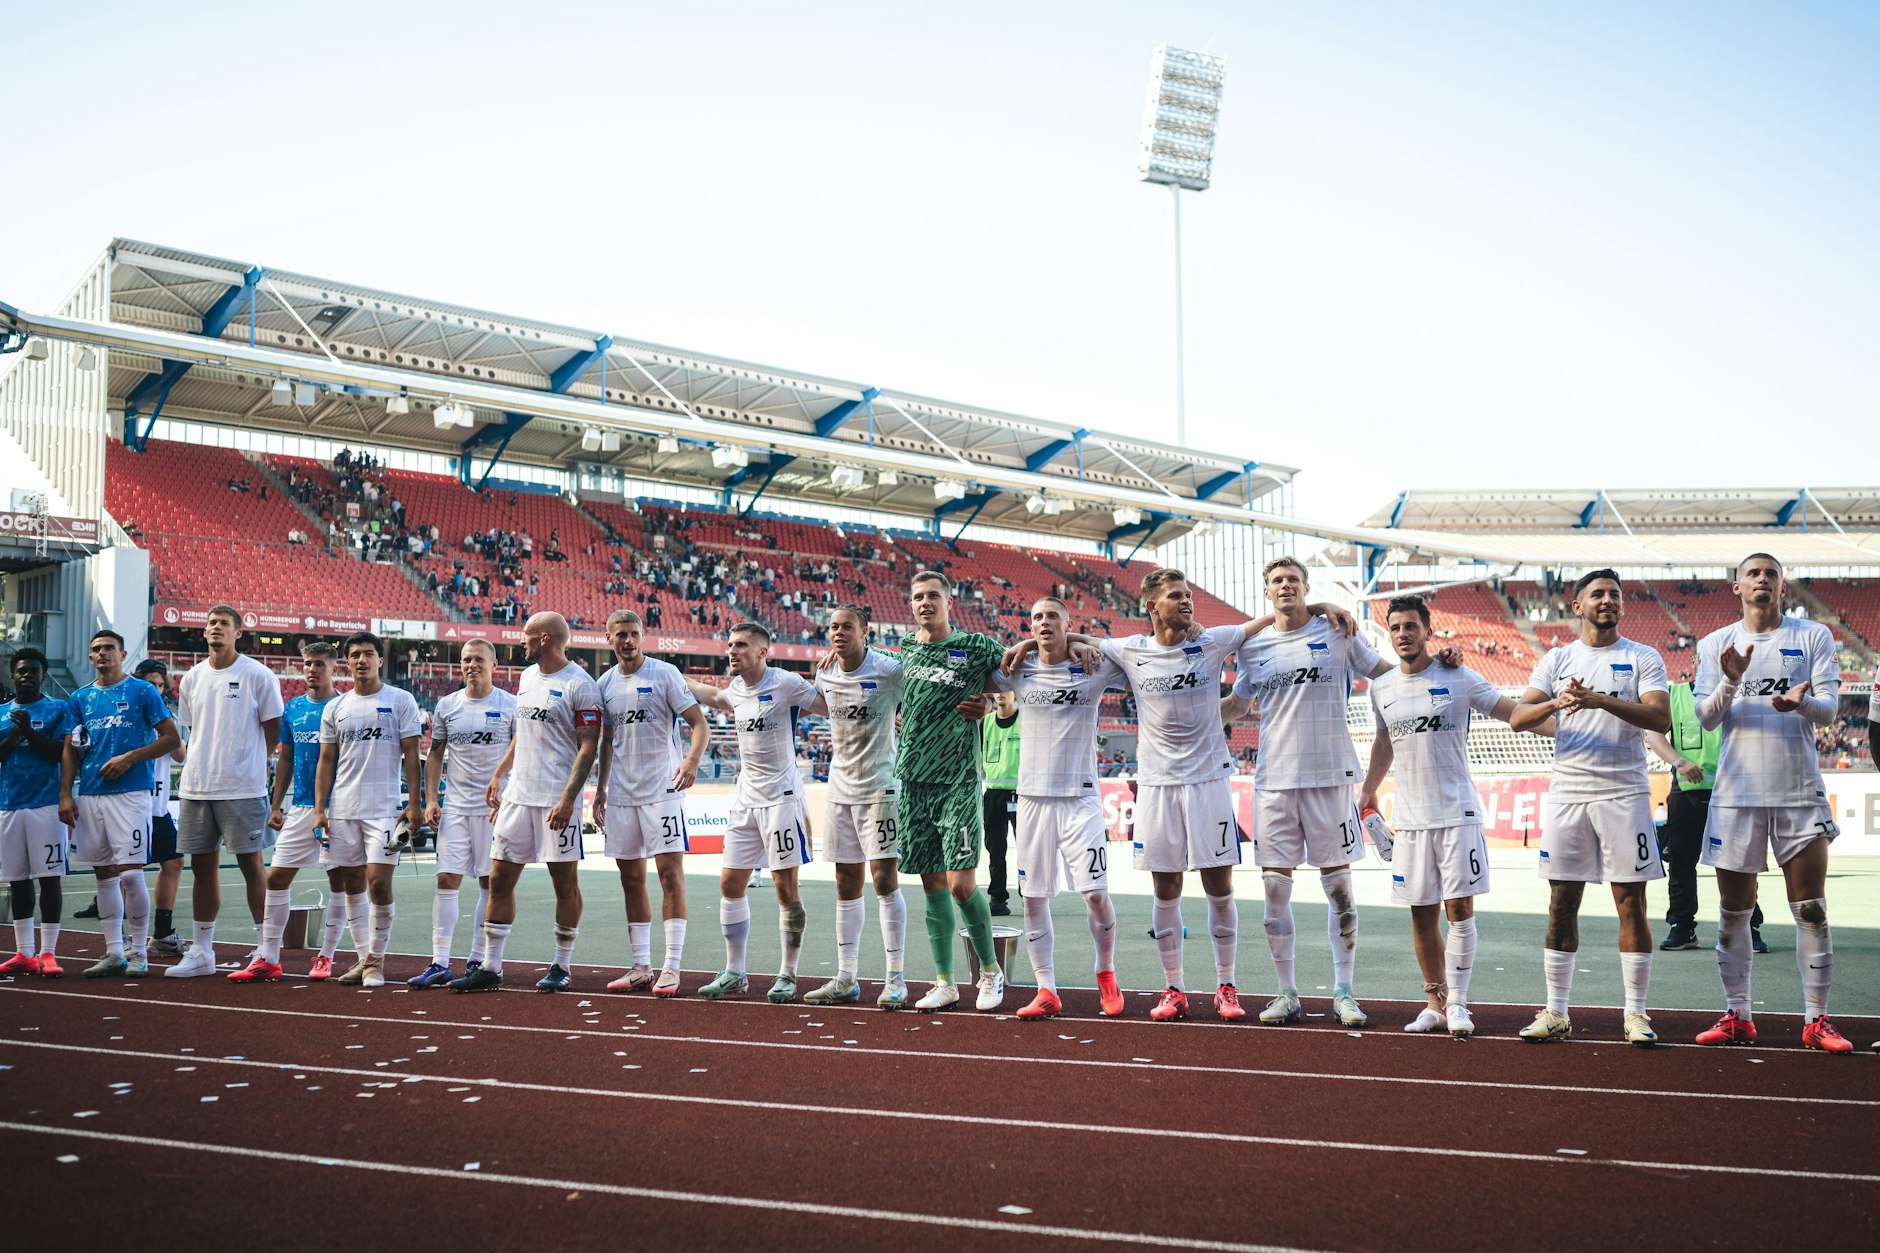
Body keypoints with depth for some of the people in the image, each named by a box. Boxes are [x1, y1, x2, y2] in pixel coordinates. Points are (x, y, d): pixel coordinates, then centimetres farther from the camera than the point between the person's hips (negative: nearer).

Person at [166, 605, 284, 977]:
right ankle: (201, 953, 18)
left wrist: (246, 764, -1)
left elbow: (273, 729, -1)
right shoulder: (192, 678, 12)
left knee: (251, 865, -2)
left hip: (243, 788, -5)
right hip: (196, 788, 5)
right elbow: (192, 729, 20)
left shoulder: (258, 675, -4)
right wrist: (198, 769, 9)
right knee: (203, 866, 10)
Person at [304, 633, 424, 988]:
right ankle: (363, 958, 17)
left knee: (379, 883, -10)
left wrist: (415, 803, -8)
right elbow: (326, 761, 13)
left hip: (383, 808, -4)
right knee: (352, 886, 8)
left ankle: (376, 960, 2)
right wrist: (319, 809, 5)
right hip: (342, 810, 4)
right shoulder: (335, 708, 12)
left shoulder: (400, 700, 2)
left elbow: (411, 755, -1)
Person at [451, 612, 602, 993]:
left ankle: (562, 967, 14)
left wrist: (568, 798, -20)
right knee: (499, 878, 6)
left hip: (557, 800, -8)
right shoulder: (528, 677, 14)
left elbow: (588, 747, -13)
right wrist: (498, 775, 21)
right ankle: (490, 968, 13)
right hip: (518, 795, 8)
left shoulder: (579, 685, -10)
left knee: (565, 881, 2)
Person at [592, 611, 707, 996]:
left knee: (670, 872, -8)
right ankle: (641, 966, 16)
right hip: (621, 792, 6)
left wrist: (692, 760, -27)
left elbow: (699, 724, -9)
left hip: (661, 788, -5)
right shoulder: (605, 683, 11)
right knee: (631, 878, 8)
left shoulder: (665, 674, -4)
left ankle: (671, 968, -5)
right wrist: (600, 787, 17)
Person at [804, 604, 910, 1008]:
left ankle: (895, 979, -1)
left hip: (879, 787, -6)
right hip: (840, 788, 6)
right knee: (847, 885, 9)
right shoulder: (824, 674, 5)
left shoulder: (889, 670, -13)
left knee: (884, 878, -8)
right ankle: (846, 979, 16)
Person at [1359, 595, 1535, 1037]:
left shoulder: (1458, 678, -4)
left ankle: (1457, 1001, 4)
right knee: (1422, 914, 6)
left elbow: (1512, 711, -5)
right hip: (1409, 816, 4)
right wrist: (1367, 789, 23)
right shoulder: (1381, 688, 8)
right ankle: (1435, 1002, 17)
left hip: (1457, 811, -3)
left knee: (1459, 907, -5)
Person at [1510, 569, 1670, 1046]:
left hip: (1624, 794, -2)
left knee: (1631, 903, 0)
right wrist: (1555, 703, -19)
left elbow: (1660, 717, -12)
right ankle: (1556, 1013, 12)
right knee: (1562, 903, 5)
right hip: (1567, 792, 2)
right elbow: (1518, 718, 1)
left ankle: (1636, 1013, 8)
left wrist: (1602, 700, -24)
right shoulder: (1557, 660, 11)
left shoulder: (1643, 658, 4)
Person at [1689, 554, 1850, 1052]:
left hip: (1800, 791, -1)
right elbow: (1706, 717, 1)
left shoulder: (1814, 636, 6)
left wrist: (1803, 702, -24)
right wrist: (1730, 681, -18)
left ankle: (1816, 1019, 6)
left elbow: (1829, 709, -1)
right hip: (1737, 792, 1)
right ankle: (1737, 1016, 13)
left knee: (1811, 911, 0)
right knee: (1733, 912, 4)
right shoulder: (1715, 644, 8)